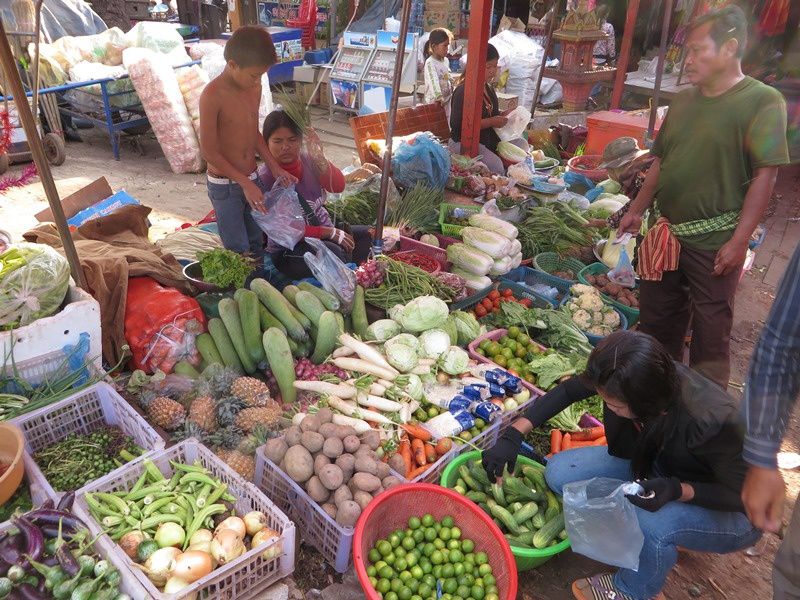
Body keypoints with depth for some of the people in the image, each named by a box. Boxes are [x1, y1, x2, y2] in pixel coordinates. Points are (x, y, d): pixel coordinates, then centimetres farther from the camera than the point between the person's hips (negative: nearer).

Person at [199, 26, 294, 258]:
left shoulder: (254, 88, 0)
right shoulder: (212, 96, -21)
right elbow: (209, 152, -18)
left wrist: (275, 167, 5)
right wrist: (245, 183, -19)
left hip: (251, 179, 7)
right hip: (224, 185, -6)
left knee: (257, 243, 17)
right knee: (238, 251, 0)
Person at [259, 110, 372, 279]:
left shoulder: (308, 159, 0)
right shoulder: (264, 179, -13)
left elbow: (338, 187, -14)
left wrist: (319, 157, -32)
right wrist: (329, 232, -20)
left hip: (326, 234, 6)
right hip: (288, 250, -5)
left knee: (368, 236, -16)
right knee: (333, 254, -33)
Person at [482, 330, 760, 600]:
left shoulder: (715, 422, -37)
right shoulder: (633, 375, -23)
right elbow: (568, 390, -8)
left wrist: (677, 490, -38)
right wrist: (513, 434, -14)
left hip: (730, 513, -5)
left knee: (648, 523, -38)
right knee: (560, 473, -12)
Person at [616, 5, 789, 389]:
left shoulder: (762, 102, -9)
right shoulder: (683, 101, 10)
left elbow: (765, 175, -13)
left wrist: (738, 242, -16)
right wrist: (637, 210, 14)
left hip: (715, 240, -6)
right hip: (665, 232, 6)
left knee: (711, 326, 6)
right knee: (657, 316, 16)